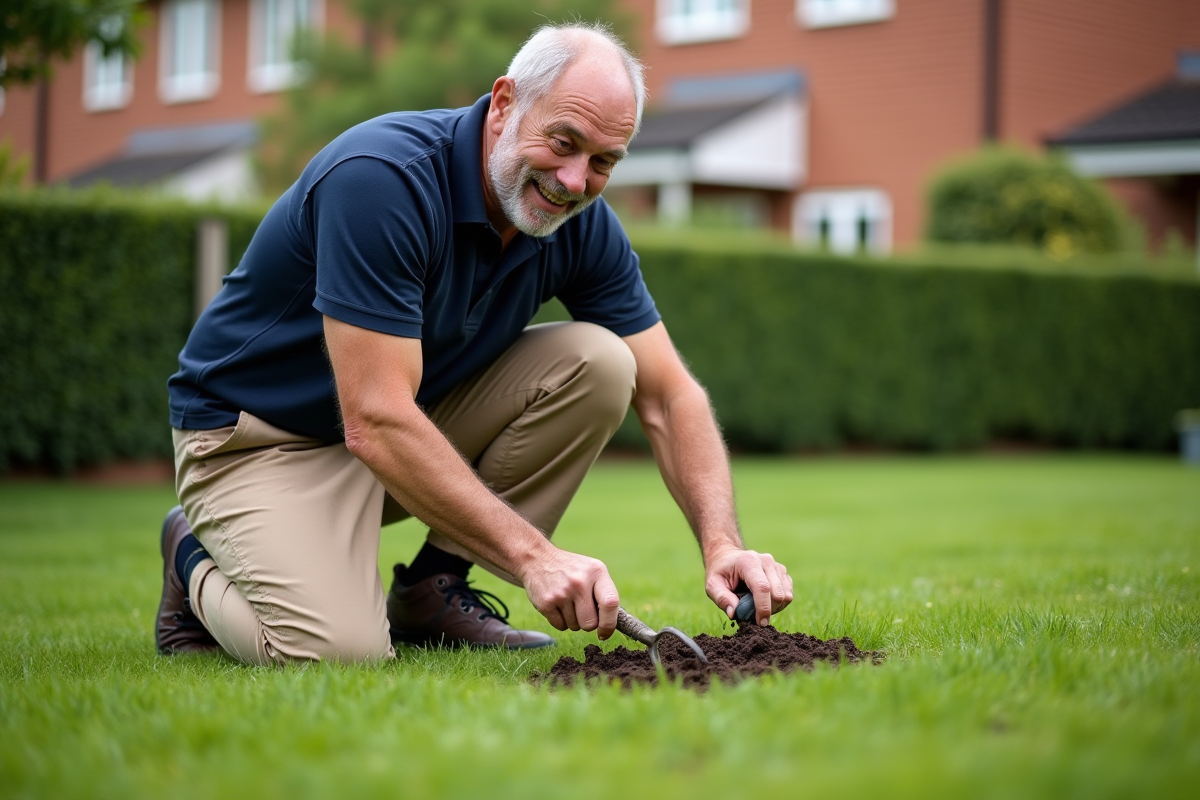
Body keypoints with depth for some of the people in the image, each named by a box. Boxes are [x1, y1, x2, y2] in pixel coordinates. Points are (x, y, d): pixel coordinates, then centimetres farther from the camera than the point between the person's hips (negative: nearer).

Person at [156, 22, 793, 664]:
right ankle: (199, 562, 5)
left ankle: (432, 588, -3)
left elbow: (667, 395, -5)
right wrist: (533, 556, -38)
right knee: (339, 650, -29)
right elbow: (375, 424, -35)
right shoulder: (380, 178, -31)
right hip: (256, 435, -6)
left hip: (420, 413, 7)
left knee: (598, 363, -14)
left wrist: (721, 545, -22)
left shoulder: (582, 224, -8)